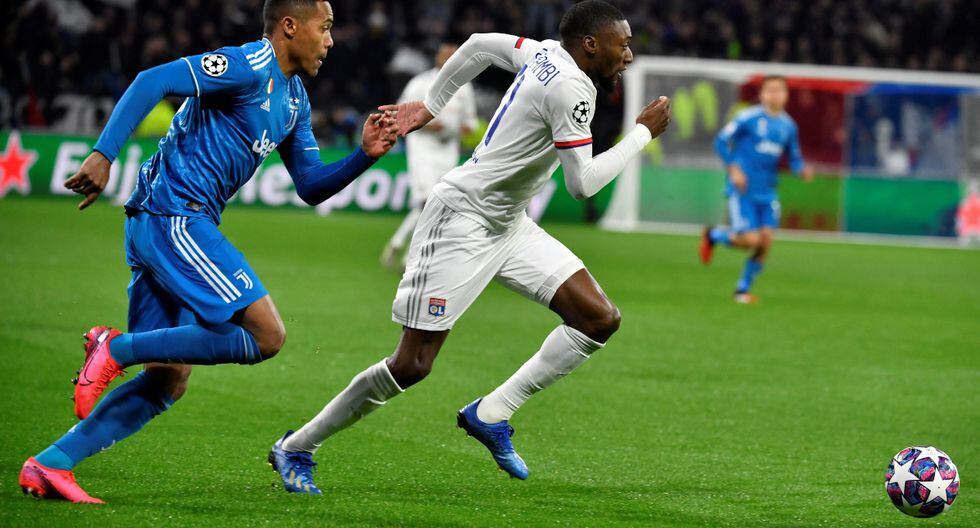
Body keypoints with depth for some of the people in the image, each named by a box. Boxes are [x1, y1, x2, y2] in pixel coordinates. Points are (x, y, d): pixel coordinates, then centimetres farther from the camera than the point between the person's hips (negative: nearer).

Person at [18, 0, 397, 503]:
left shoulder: (294, 99, 21)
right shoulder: (248, 66, -9)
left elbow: (311, 187, 24)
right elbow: (153, 81, -18)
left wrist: (365, 154, 7)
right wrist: (103, 155, -26)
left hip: (173, 225, 10)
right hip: (173, 217, -10)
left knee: (169, 380, 7)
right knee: (266, 336, -15)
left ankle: (50, 464, 5)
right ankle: (116, 347, -13)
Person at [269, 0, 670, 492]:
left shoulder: (546, 54, 6)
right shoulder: (571, 87, -20)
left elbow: (480, 44, 20)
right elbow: (583, 184, -21)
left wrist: (429, 105, 27)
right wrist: (643, 132, -12)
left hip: (508, 225, 10)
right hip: (462, 217, -10)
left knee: (600, 319, -4)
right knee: (412, 365, -8)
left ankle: (490, 414, -2)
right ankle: (296, 447, 7)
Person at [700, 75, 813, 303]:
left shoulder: (788, 126, 7)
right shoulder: (748, 118, -9)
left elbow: (794, 158, 16)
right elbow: (721, 141, -4)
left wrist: (803, 170, -5)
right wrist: (733, 168, -14)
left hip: (767, 192, 5)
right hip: (743, 190, -5)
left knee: (766, 239, -5)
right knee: (750, 239, -14)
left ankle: (743, 288, 13)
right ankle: (712, 235, 18)